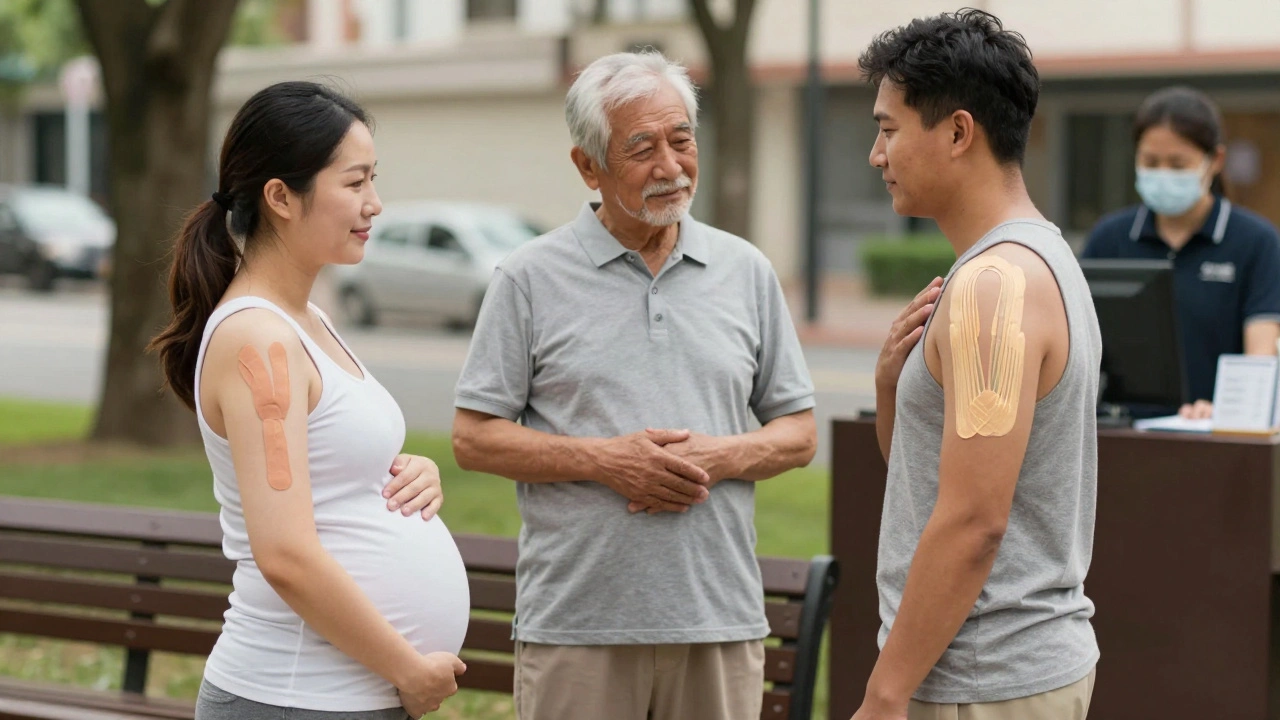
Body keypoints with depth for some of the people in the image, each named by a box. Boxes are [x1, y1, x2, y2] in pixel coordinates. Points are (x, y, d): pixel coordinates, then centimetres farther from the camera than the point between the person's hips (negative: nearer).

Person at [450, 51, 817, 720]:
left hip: (721, 621, 2)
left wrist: (719, 457, -8)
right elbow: (473, 438, 0)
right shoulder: (530, 278, 1)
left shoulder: (747, 271, 10)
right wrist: (604, 459, -13)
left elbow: (798, 433, 12)